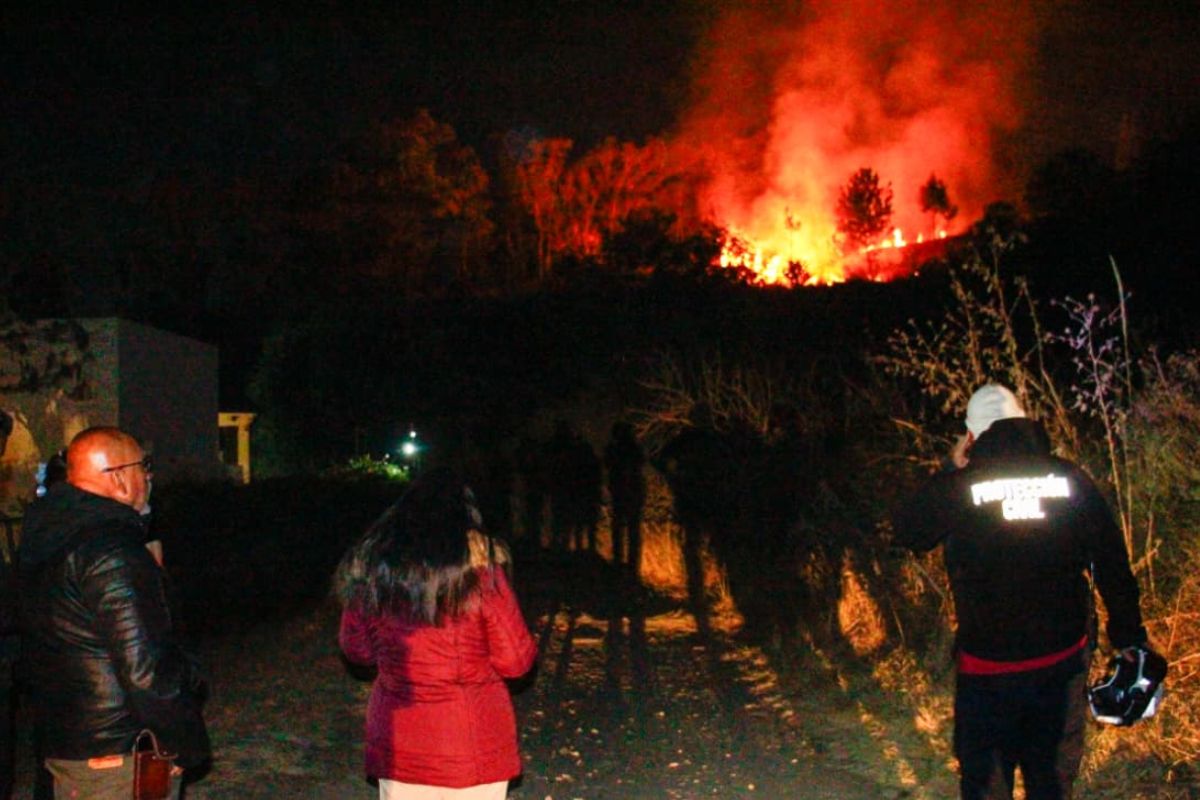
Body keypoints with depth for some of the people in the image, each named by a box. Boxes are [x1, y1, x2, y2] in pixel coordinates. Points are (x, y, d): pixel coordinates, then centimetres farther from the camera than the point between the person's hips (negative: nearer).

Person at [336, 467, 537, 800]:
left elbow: (355, 648, 10)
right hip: (473, 746, -3)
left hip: (398, 743, 3)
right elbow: (516, 659, -9)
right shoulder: (479, 569, -13)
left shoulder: (372, 567, -3)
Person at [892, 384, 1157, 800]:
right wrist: (1130, 636, 8)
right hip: (1063, 658, 3)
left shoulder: (957, 485, -11)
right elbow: (1113, 561, 0)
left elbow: (907, 531, 5)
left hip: (988, 666, -2)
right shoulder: (1070, 478, -4)